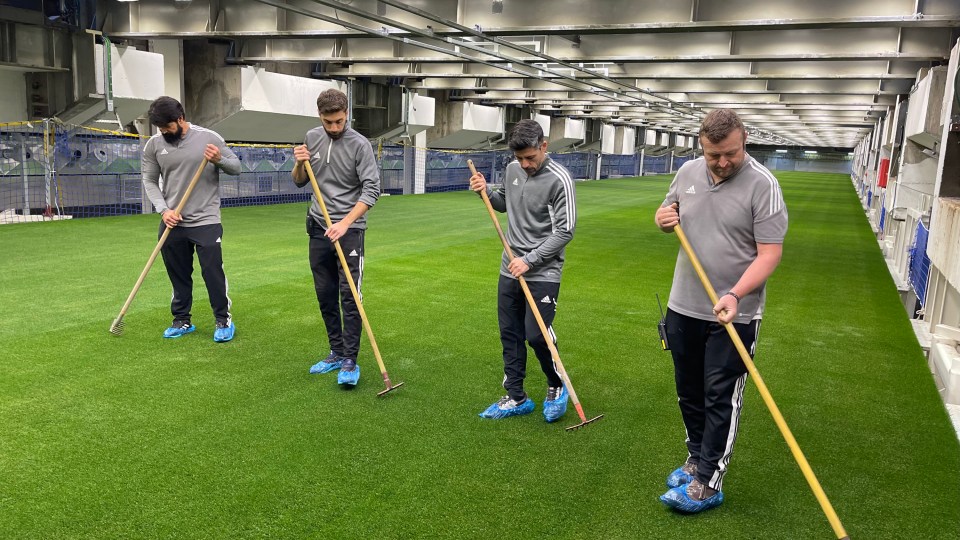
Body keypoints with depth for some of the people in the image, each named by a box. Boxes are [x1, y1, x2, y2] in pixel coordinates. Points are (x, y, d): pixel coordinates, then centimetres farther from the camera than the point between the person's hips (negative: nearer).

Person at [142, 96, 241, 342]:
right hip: (172, 223, 3)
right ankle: (182, 321, 26)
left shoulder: (208, 138, -6)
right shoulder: (153, 145, 1)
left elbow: (236, 167, 1)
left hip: (206, 221, -3)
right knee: (178, 275, 12)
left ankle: (224, 320, 12)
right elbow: (150, 181, 6)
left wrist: (219, 160, -21)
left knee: (213, 272, -3)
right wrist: (163, 210, -8)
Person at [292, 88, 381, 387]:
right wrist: (299, 164, -8)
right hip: (319, 227, 6)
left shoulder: (360, 144, -11)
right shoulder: (311, 138, 6)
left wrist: (344, 224, -23)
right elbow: (299, 182, 14)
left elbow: (371, 189, -15)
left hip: (350, 228, -5)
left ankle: (350, 361, -3)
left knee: (349, 295, -8)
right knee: (325, 295, 10)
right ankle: (336, 354, 22)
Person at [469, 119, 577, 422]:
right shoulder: (512, 170, 6)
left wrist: (529, 260, -19)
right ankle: (516, 398, 22)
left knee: (536, 335, -9)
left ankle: (557, 386, 19)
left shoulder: (559, 179, -15)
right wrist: (486, 192, 2)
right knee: (510, 335, 9)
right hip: (510, 269, 7)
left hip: (543, 273, -6)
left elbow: (565, 230, -16)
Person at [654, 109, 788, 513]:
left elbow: (769, 253, -16)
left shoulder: (762, 185, -14)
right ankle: (697, 459, 34)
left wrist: (735, 295, -29)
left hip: (733, 314, -6)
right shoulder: (687, 173, 3)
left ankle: (708, 483, 10)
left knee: (720, 398, 1)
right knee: (689, 391, 16)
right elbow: (669, 213, 20)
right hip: (683, 308, 6)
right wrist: (664, 218, -5)